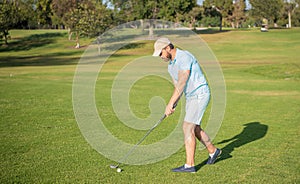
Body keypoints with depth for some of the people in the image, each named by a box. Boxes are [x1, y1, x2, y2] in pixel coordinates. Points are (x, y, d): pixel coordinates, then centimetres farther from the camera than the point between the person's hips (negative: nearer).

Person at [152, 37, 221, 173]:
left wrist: (170, 103, -22)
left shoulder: (184, 57, -19)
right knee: (195, 128, 17)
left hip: (200, 94, -10)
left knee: (188, 127, -14)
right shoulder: (171, 66, 11)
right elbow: (177, 87, 13)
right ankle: (213, 151, 38)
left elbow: (182, 83, -23)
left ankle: (189, 165, -10)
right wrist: (173, 106, -1)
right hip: (190, 97, 10)